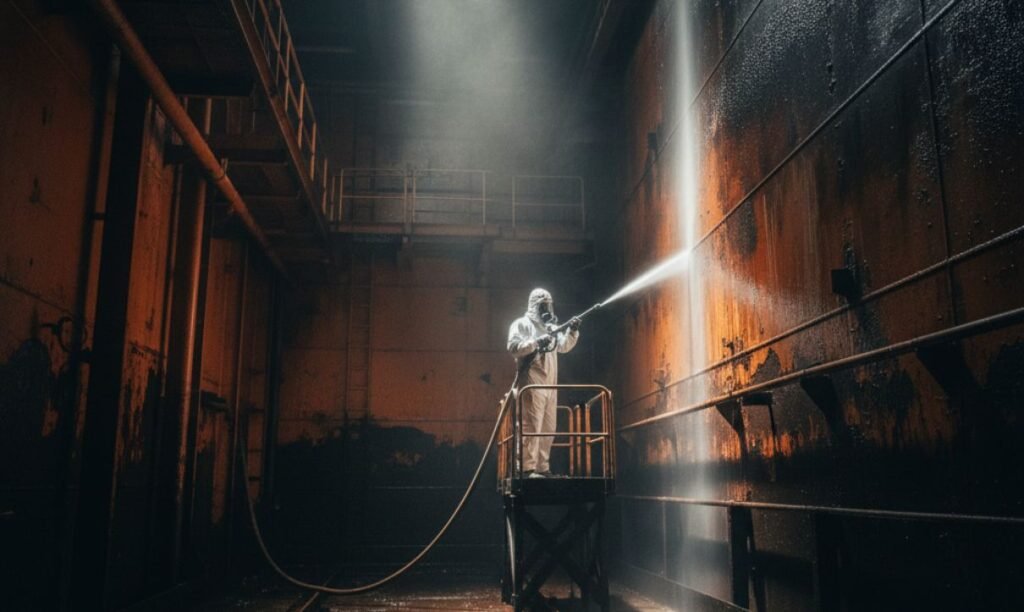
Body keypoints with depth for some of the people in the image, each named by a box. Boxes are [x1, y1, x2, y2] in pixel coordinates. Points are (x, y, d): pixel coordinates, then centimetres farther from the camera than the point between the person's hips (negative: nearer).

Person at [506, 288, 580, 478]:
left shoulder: (550, 326, 22)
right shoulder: (522, 324, 0)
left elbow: (564, 346, 16)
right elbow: (513, 347, -12)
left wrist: (572, 332, 0)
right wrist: (536, 342, -20)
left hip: (550, 384, 8)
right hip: (532, 382, -8)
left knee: (548, 428, 9)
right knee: (531, 426, -13)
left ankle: (542, 467, 14)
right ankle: (527, 468, -13)